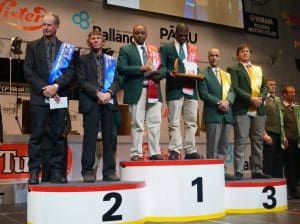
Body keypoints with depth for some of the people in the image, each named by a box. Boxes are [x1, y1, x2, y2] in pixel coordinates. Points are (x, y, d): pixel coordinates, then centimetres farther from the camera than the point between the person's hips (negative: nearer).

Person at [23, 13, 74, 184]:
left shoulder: (67, 48, 10)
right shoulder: (33, 46, 10)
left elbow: (71, 72, 1)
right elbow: (28, 71, 2)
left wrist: (56, 86, -13)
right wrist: (44, 89, -9)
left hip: (59, 97, 1)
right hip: (39, 98, -1)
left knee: (59, 136, 2)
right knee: (36, 136, -3)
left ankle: (57, 172, 9)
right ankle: (34, 172, 2)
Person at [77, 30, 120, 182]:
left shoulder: (111, 60, 19)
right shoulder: (83, 60, 10)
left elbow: (117, 80, 9)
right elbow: (82, 81, -2)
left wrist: (109, 93, -9)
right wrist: (97, 93, -14)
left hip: (109, 101, 3)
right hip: (90, 102, -3)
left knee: (109, 136, 1)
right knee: (90, 136, -5)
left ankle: (109, 171, 6)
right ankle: (88, 171, -1)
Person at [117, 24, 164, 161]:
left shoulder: (154, 49, 19)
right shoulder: (125, 50, 6)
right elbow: (121, 68, -6)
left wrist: (159, 74, -4)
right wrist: (141, 68, -14)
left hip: (154, 90, 4)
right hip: (136, 91, -4)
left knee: (155, 123, 2)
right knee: (137, 124, -1)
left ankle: (155, 152, 8)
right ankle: (136, 153, 5)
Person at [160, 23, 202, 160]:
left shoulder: (193, 49, 20)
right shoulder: (165, 48, 9)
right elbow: (162, 67, 1)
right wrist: (169, 72, -19)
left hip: (190, 89, 4)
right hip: (174, 89, -4)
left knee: (191, 122, 2)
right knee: (174, 123, -4)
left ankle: (190, 151, 6)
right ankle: (174, 151, -2)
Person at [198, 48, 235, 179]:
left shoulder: (226, 75, 21)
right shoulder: (203, 74, 3)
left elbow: (232, 91, 11)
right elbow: (203, 93, -7)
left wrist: (227, 101, -10)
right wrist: (218, 103, -15)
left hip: (226, 114, 6)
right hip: (212, 114, -6)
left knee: (224, 146, 7)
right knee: (213, 146, -6)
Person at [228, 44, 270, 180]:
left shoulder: (258, 69, 21)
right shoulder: (234, 69, 4)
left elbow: (264, 86, 16)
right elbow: (235, 88, -8)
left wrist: (261, 97, -4)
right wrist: (251, 98, -16)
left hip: (259, 110, 6)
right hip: (242, 110, -5)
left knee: (258, 142, 7)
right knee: (241, 142, -7)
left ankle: (257, 171, 13)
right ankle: (238, 172, -5)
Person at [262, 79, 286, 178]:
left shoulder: (278, 100, 19)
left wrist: (284, 135, 16)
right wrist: (265, 134, -17)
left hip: (279, 135, 7)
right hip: (269, 134, -7)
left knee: (279, 162, 8)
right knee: (268, 162, -4)